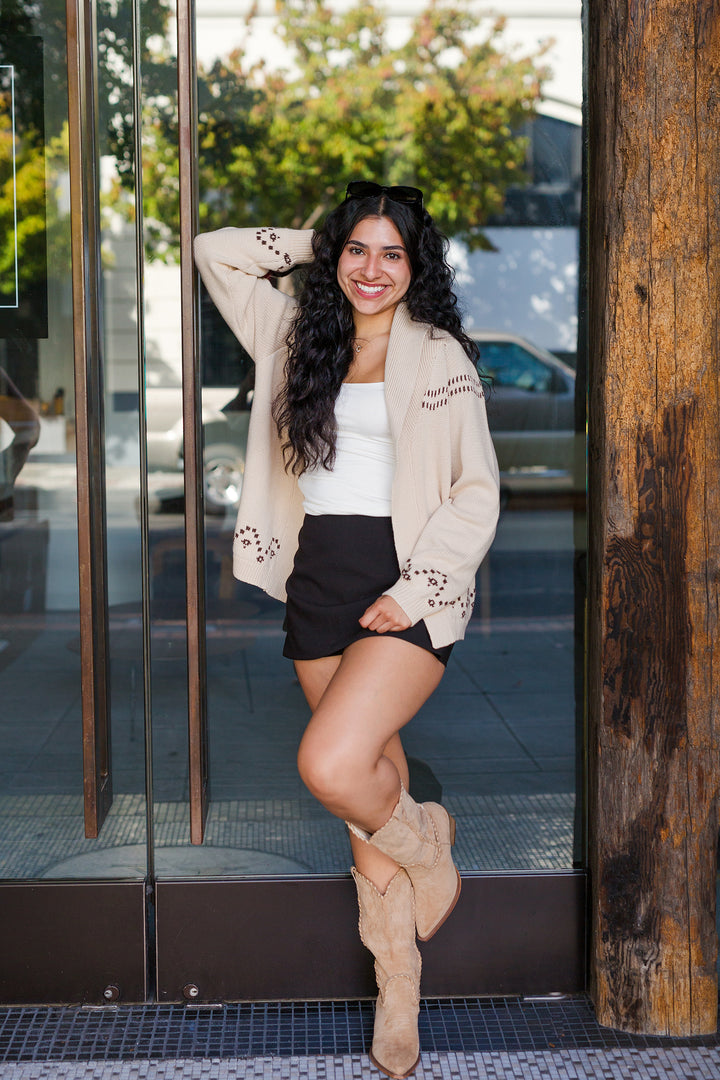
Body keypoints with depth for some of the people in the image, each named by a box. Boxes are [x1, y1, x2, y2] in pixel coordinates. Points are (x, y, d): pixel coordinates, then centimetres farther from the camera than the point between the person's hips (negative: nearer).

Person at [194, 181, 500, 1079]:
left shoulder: (438, 355, 1)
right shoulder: (295, 337, 14)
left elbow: (477, 489, -3)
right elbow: (216, 253, 18)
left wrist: (419, 588, -13)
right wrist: (310, 247, 13)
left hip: (404, 591, -4)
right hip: (317, 586, 5)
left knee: (330, 767, -23)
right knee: (374, 780, 9)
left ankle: (428, 844, 11)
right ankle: (398, 991, 23)